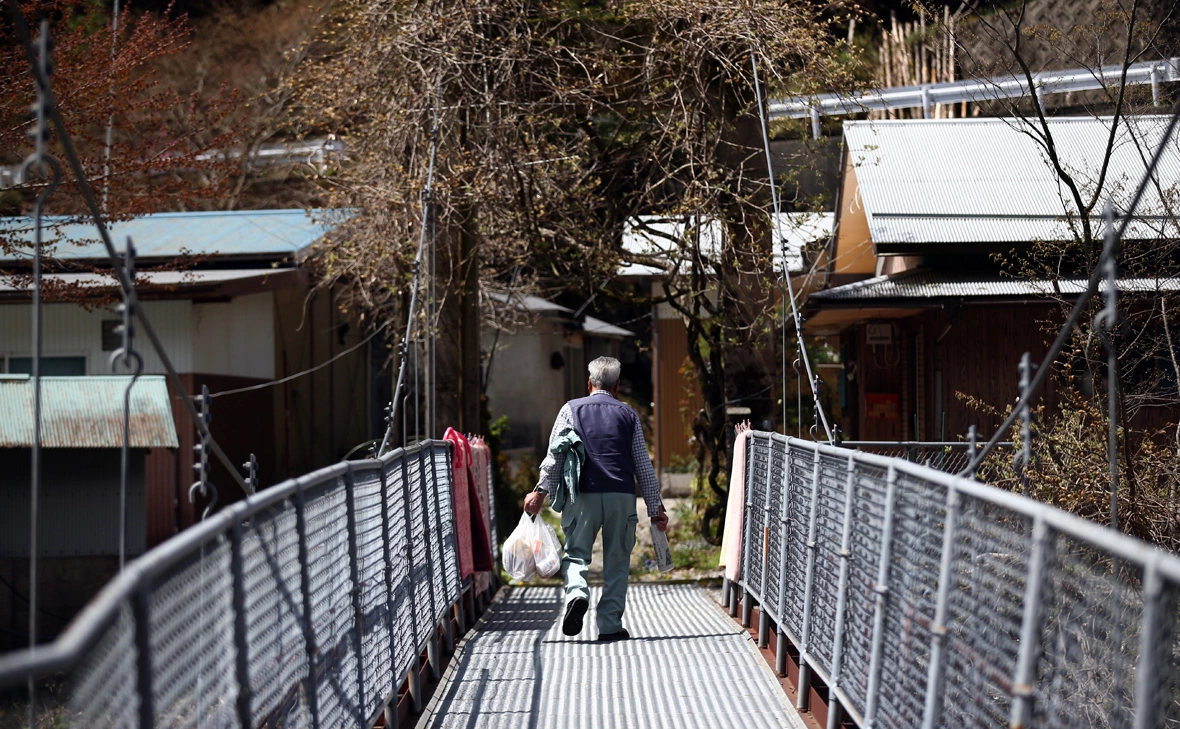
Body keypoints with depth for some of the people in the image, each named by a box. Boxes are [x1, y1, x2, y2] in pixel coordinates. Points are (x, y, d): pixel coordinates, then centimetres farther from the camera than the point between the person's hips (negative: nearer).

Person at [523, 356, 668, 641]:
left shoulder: (572, 409, 9)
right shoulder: (628, 415, 12)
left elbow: (555, 454, 0)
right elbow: (643, 465, 13)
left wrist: (541, 491, 3)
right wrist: (656, 507, 17)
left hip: (582, 495, -1)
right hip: (621, 495, 1)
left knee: (576, 552, 6)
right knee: (617, 560, 8)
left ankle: (576, 592, -25)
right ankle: (611, 625, 5)